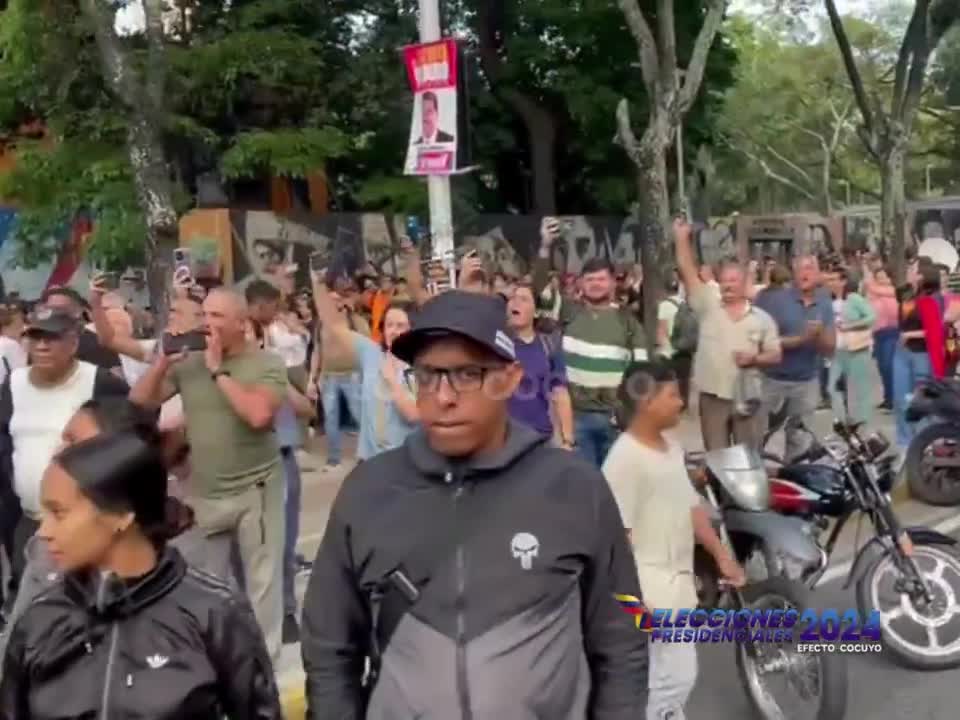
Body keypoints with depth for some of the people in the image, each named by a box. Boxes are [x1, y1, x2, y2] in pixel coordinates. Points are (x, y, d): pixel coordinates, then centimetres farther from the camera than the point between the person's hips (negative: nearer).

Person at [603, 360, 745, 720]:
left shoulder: (672, 447, 9)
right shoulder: (624, 458, -20)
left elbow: (691, 507, 17)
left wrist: (722, 555, 14)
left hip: (677, 584, 9)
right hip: (647, 590, -9)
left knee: (678, 675, 18)